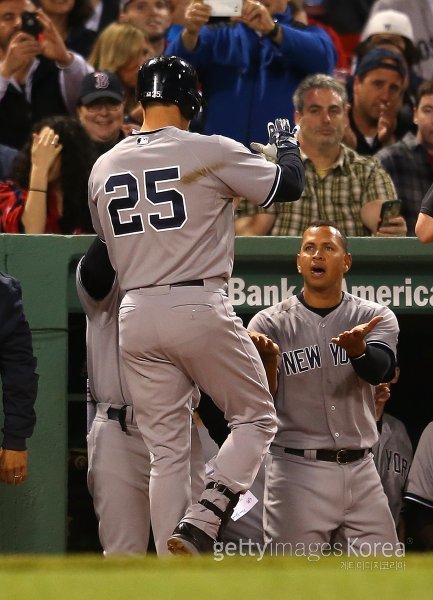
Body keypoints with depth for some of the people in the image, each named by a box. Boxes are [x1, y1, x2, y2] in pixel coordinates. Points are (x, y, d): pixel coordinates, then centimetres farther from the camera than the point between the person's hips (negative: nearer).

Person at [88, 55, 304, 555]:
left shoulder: (103, 167, 9)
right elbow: (289, 185, 3)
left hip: (135, 316, 5)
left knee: (165, 449, 8)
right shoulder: (212, 152, -6)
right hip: (198, 308, -5)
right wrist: (286, 142, 22)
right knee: (256, 418, 11)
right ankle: (200, 524, -9)